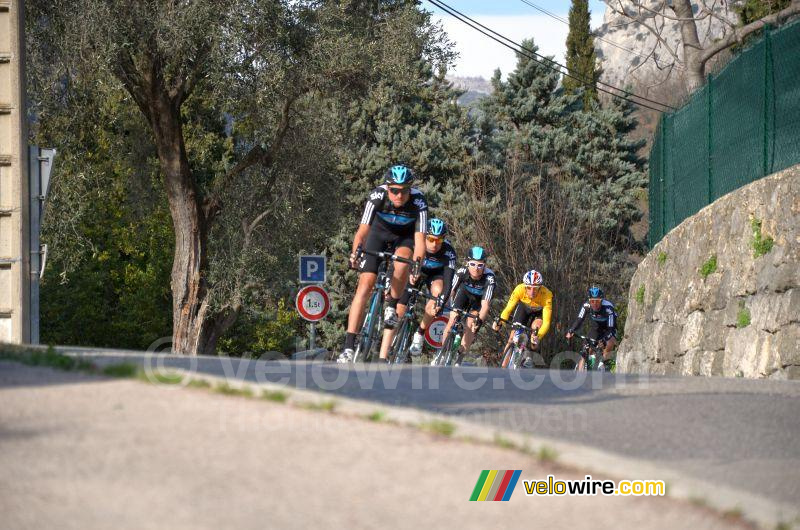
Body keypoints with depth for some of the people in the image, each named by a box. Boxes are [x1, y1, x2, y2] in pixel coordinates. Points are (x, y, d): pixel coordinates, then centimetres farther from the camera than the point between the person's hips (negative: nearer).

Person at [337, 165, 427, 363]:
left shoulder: (418, 201, -31)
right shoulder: (378, 196, -30)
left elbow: (420, 239, -36)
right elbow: (363, 230, -36)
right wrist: (355, 253, -53)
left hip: (405, 237, 0)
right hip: (380, 233, 0)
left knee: (402, 262, -36)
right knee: (365, 285, -14)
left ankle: (392, 306, -11)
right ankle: (349, 347, -15)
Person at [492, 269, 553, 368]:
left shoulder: (546, 295, -39)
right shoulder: (519, 290, -34)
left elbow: (546, 322, -41)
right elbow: (508, 309, -28)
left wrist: (538, 337, -59)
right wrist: (499, 322, -47)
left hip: (539, 312, -2)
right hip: (524, 308, 2)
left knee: (536, 327, -31)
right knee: (513, 337, -8)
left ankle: (529, 357, -12)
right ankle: (503, 368, 3)